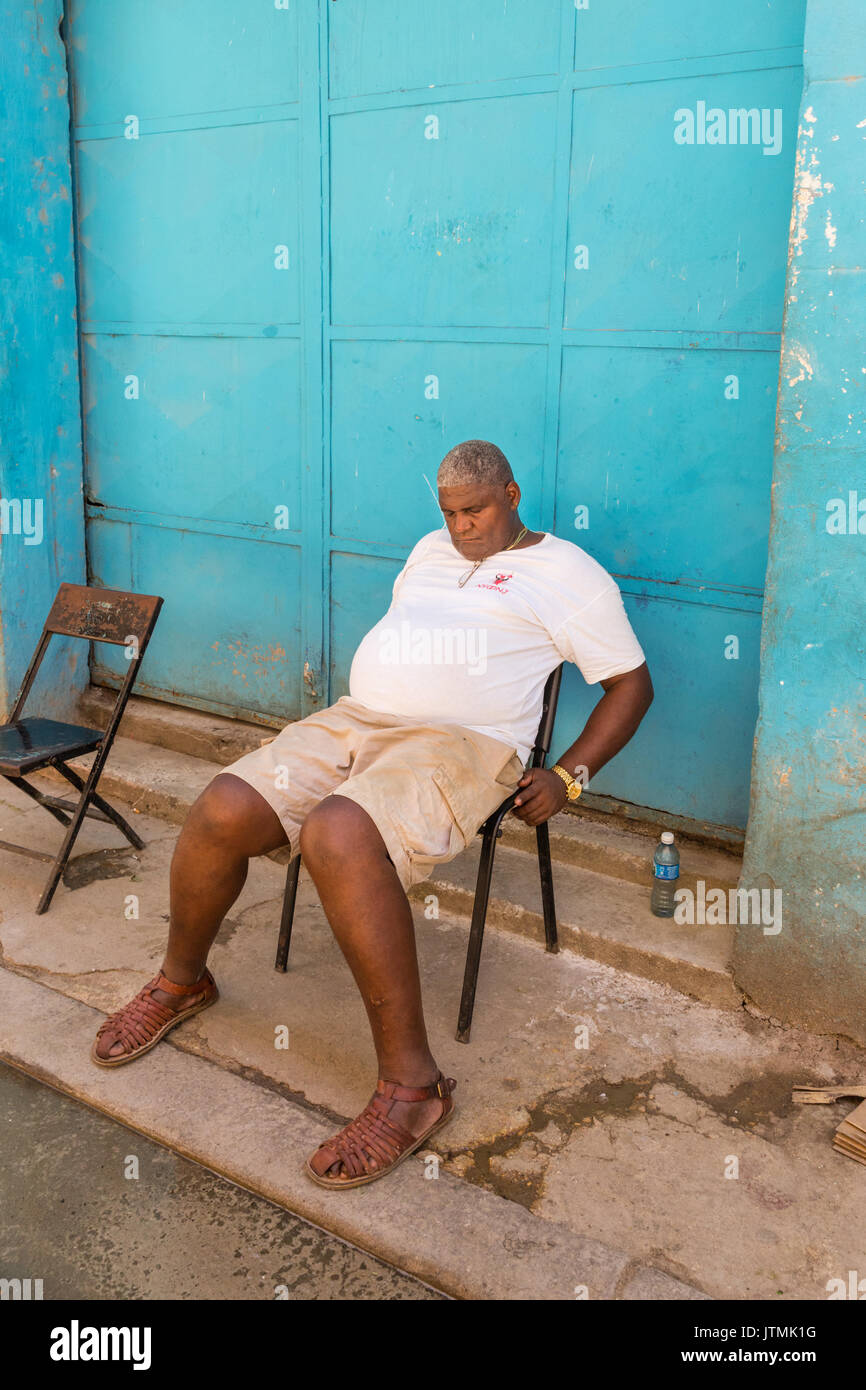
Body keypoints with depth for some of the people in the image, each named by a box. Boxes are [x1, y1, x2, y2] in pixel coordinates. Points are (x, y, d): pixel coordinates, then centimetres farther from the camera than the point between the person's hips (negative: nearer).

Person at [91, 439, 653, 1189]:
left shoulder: (568, 572, 5)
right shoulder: (432, 549, 25)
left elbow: (632, 683, 5)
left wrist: (567, 777, -4)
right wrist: (369, 695, 18)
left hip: (460, 742, -6)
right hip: (355, 719, 7)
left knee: (337, 835, -37)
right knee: (223, 810, -17)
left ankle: (412, 1084, -27)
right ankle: (181, 982, 13)